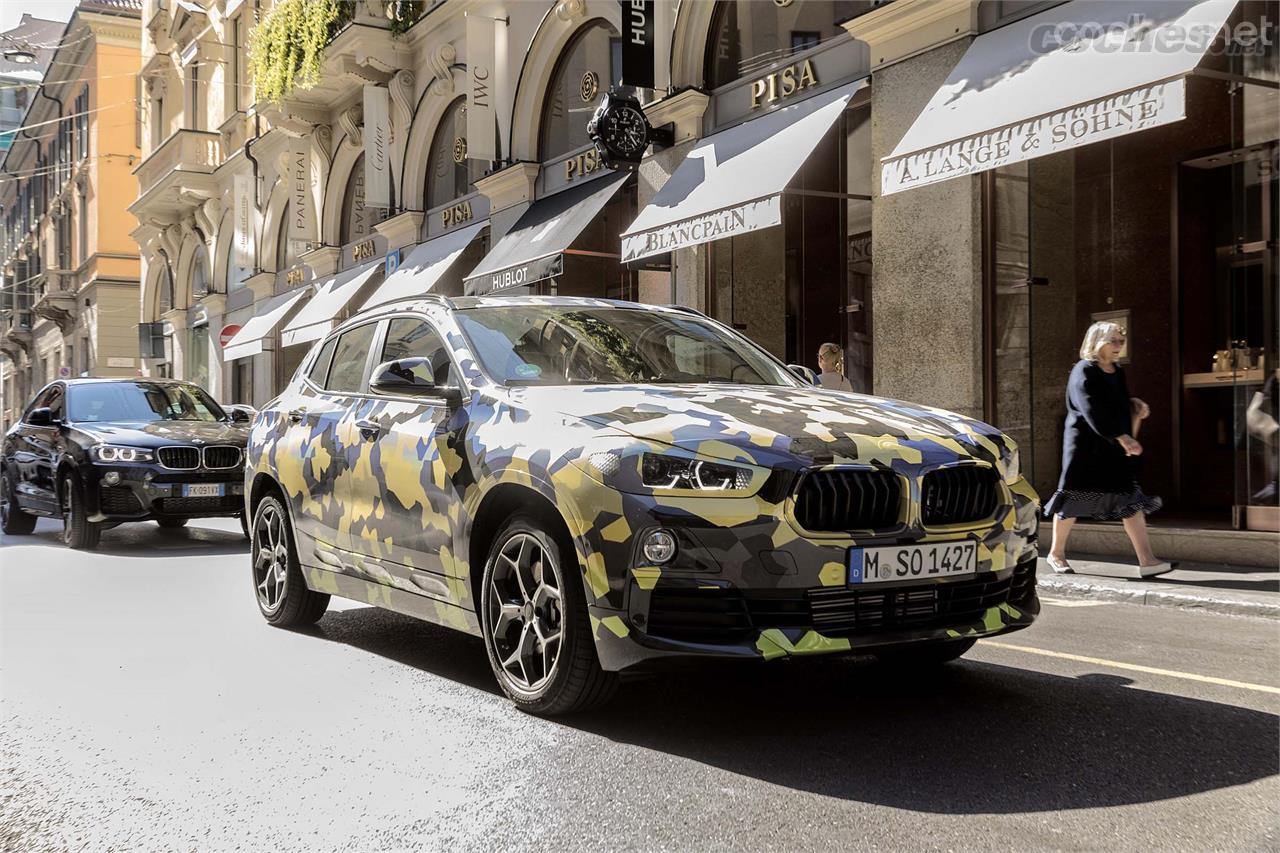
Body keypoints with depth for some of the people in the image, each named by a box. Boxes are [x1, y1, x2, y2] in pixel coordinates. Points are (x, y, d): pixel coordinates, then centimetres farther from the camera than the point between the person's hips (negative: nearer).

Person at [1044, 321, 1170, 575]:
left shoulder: (1118, 372, 13)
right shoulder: (1084, 372, -11)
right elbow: (1093, 411, -22)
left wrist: (1135, 407, 4)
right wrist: (1122, 437, -30)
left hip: (1115, 449, 7)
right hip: (1086, 446, -7)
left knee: (1131, 502, -1)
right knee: (1075, 497, 2)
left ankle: (1146, 560, -4)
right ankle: (1056, 553, 19)